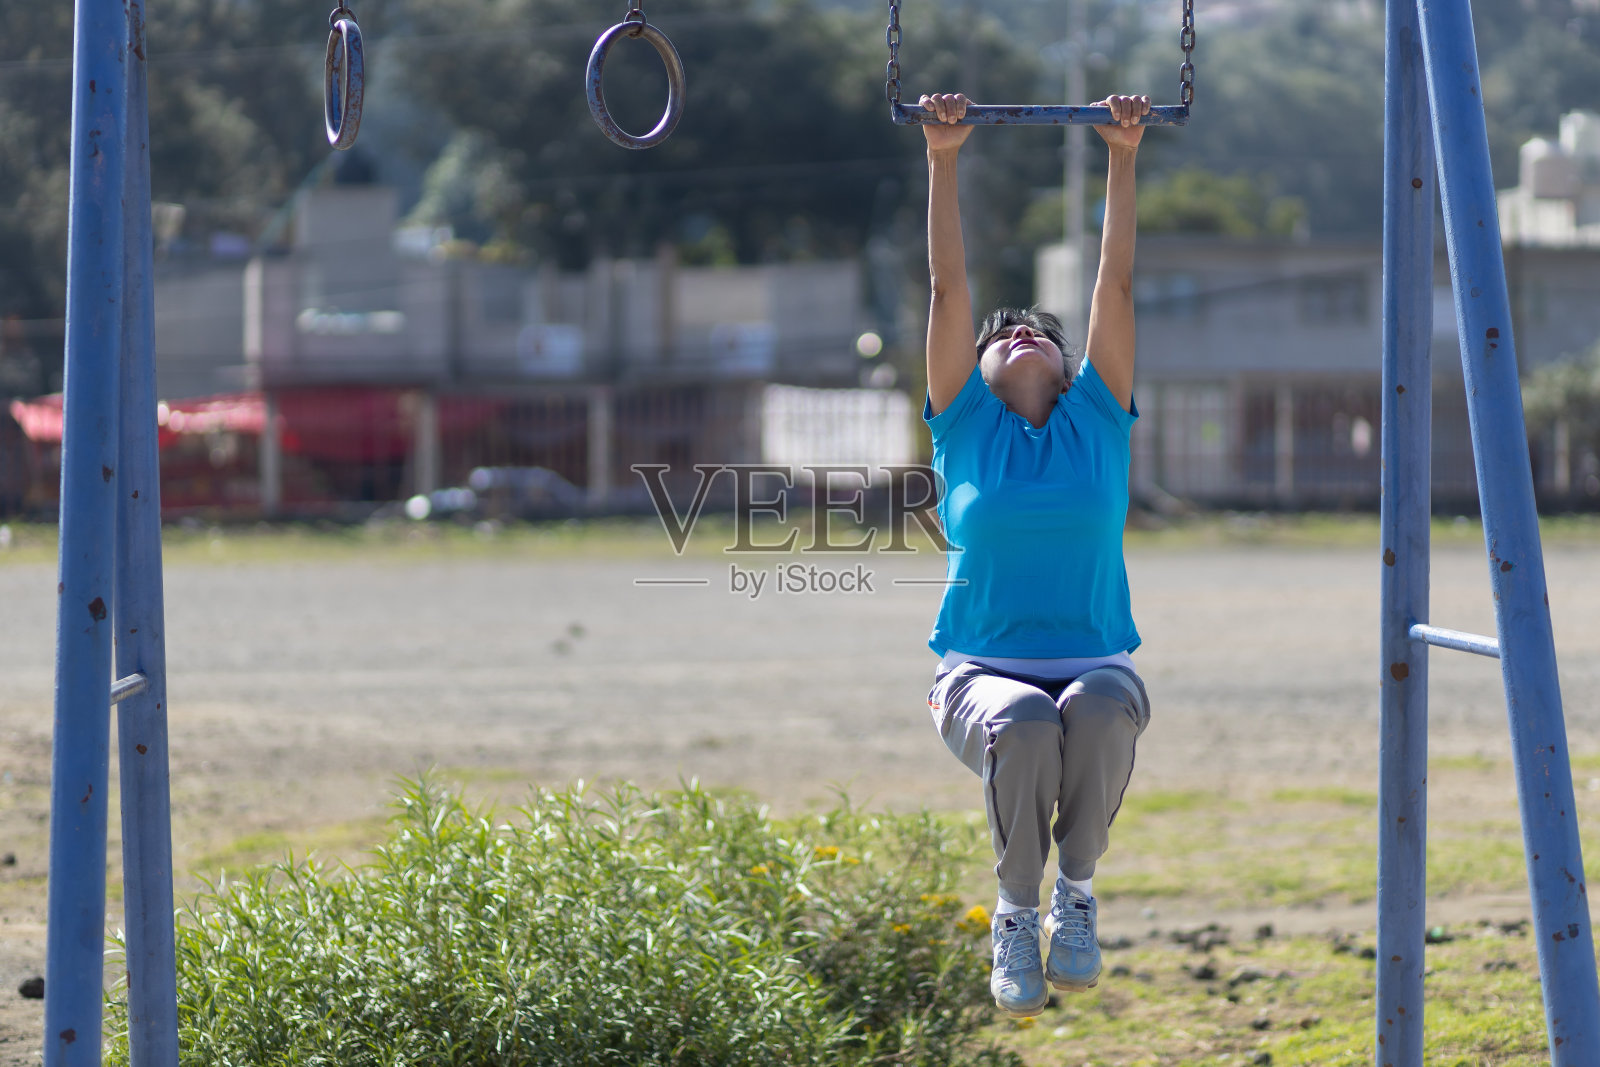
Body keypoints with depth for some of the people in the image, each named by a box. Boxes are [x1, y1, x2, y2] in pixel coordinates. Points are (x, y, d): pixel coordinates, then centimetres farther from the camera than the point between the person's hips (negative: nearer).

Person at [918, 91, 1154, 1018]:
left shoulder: (1100, 419, 14)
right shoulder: (965, 426, 12)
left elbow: (1116, 285, 9)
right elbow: (950, 288, 7)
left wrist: (1123, 159, 5)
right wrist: (943, 161, 1)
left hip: (1095, 663, 1)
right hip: (984, 667, -1)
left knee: (1102, 712, -36)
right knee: (1022, 725, -36)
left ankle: (1078, 886, -9)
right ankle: (1018, 908, -10)